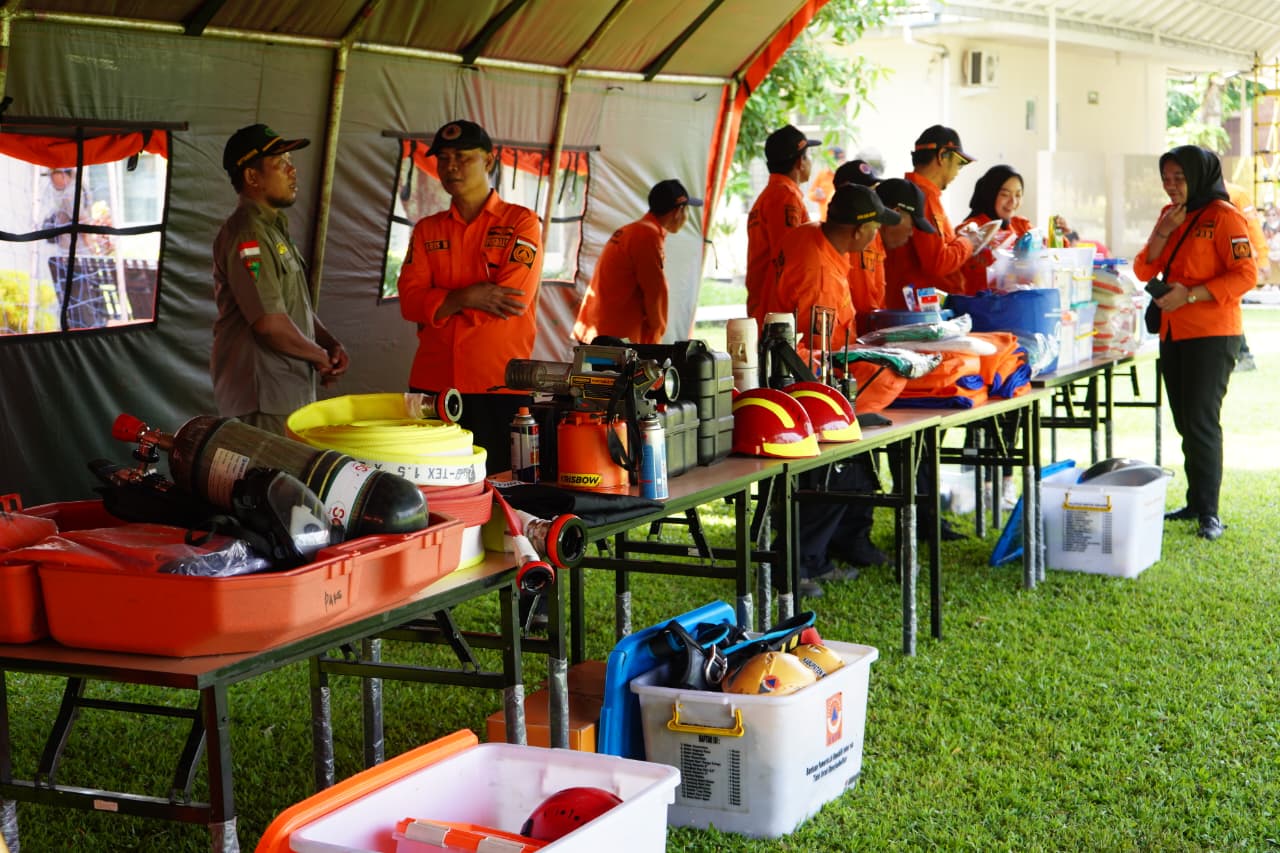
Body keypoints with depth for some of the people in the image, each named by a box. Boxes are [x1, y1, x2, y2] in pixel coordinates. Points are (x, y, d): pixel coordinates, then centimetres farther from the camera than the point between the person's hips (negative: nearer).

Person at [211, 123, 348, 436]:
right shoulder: (248, 235, -16)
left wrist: (331, 344, 6)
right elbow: (269, 322, -23)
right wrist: (320, 356, -9)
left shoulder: (274, 229, 18)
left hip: (290, 392, 10)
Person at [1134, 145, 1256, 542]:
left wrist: (1190, 295, -21)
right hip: (1173, 332, 8)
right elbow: (1144, 271, 9)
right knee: (1185, 422, 12)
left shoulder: (1223, 216, -9)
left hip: (1212, 334, -7)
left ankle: (1209, 512, -4)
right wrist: (1163, 231, -6)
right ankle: (1195, 502, 21)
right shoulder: (1169, 214, 13)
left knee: (1201, 420, -9)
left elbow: (1245, 275, -16)